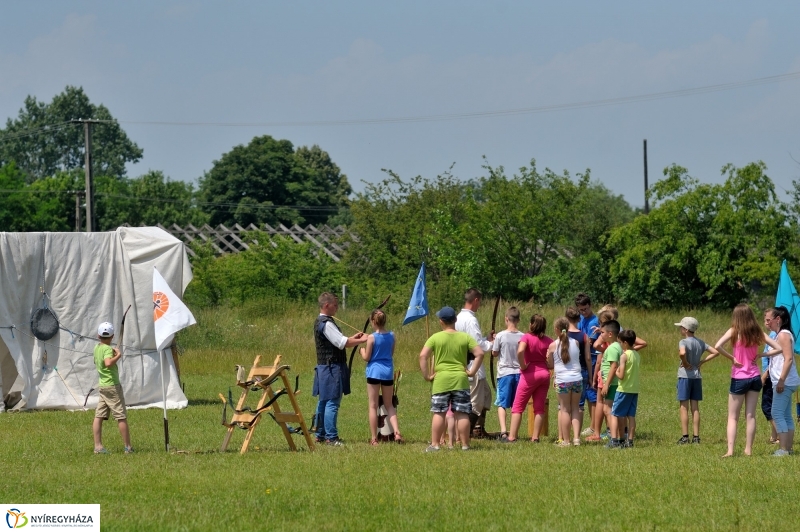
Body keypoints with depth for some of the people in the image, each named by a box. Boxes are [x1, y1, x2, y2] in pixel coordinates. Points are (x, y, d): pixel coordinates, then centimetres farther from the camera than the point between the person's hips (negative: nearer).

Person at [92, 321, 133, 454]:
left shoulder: (97, 348, 9)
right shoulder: (108, 349, -16)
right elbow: (108, 363, -35)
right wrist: (118, 356, -20)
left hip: (102, 386, 8)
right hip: (112, 386, -8)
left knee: (99, 416, 3)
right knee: (121, 417, -1)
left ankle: (98, 446, -1)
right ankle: (128, 447, 2)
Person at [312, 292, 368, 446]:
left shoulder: (319, 322, 15)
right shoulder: (326, 324, -17)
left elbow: (337, 341, 21)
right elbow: (342, 343, -21)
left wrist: (353, 338, 11)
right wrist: (361, 341, -9)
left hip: (324, 367, 11)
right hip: (332, 368, -11)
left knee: (323, 402, 14)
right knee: (332, 403, -9)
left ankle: (320, 434, 19)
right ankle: (331, 437, -10)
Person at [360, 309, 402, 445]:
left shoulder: (372, 338, -12)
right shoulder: (391, 336, 2)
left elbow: (366, 358, -7)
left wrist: (362, 350, 12)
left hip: (374, 371, -4)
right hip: (388, 372, 4)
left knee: (373, 406, 4)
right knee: (389, 405, 15)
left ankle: (374, 439, 6)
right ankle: (396, 432, -3)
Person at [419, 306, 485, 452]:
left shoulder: (435, 338, -2)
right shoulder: (465, 337, 2)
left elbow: (423, 356, -10)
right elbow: (480, 354, -4)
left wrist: (426, 375, -4)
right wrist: (472, 371, 1)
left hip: (441, 380, -1)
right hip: (460, 380, 1)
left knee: (439, 413, 1)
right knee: (462, 414, 2)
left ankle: (434, 444, 0)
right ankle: (465, 445, 3)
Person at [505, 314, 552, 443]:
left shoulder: (527, 337, -11)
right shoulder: (548, 341, 0)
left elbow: (520, 351, -29)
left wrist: (523, 366, -16)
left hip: (529, 374, -4)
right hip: (544, 374, 4)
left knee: (518, 407, 2)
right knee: (539, 408, 10)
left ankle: (512, 437, -3)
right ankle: (535, 437, 8)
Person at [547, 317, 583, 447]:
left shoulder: (553, 346, -4)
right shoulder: (575, 343, 3)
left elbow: (550, 365, 4)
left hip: (563, 380, -3)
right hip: (577, 378, 3)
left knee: (565, 409, 5)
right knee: (575, 408, 13)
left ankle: (565, 440, 6)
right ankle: (576, 437, 5)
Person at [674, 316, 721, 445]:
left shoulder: (684, 342, -12)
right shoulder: (700, 342, 8)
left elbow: (682, 353, -33)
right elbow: (715, 352, 9)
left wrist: (685, 364, -16)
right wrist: (701, 362, 6)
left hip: (685, 376, -6)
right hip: (697, 376, 6)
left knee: (684, 408, -1)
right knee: (695, 408, 9)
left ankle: (685, 437, -2)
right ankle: (696, 437, 8)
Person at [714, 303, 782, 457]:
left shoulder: (734, 331, -10)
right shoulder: (757, 332, 1)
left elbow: (717, 346, -26)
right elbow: (778, 348, 1)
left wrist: (731, 358, -15)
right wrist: (760, 355, 1)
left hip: (739, 378, -3)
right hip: (755, 377, 3)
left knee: (733, 417, 3)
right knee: (751, 415, 10)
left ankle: (730, 450, -8)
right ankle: (748, 449, 10)